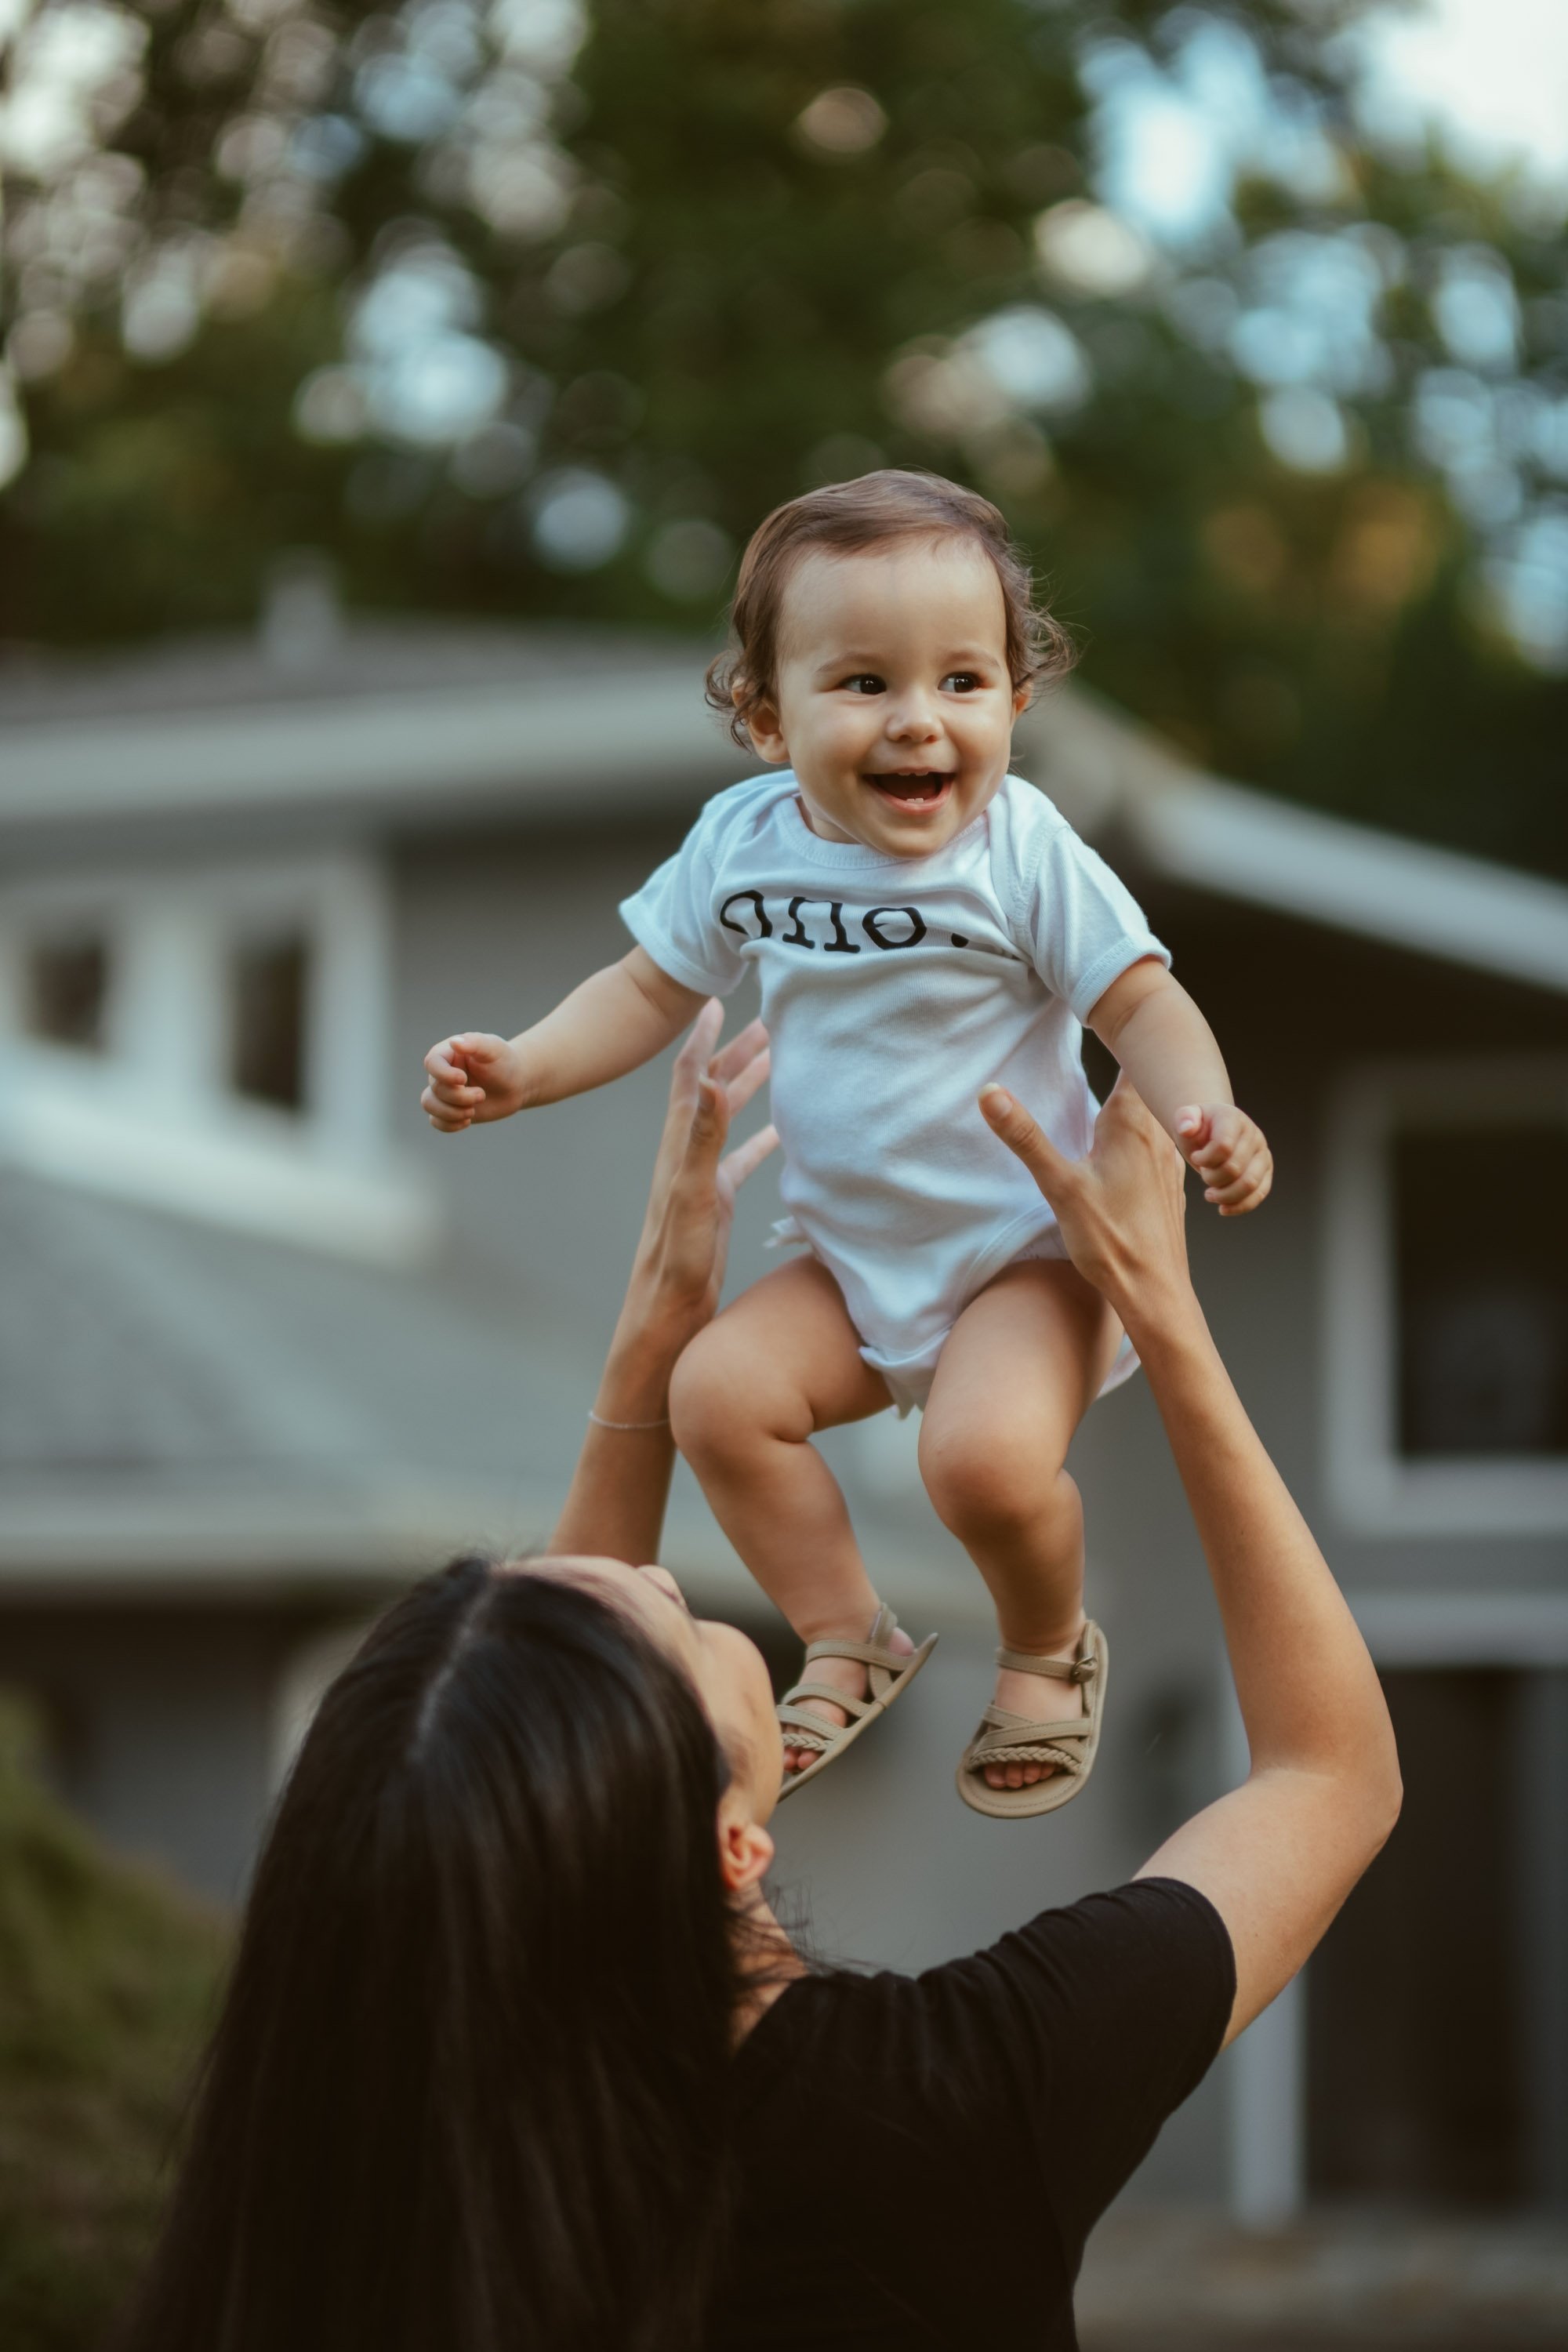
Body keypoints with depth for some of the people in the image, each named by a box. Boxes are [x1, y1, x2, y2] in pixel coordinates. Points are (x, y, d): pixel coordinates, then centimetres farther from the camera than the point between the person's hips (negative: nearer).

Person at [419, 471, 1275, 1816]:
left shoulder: (1023, 851, -18)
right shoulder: (743, 845, -6)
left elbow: (1141, 1003, -13)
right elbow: (652, 990, 8)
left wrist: (1204, 1118, -33)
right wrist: (520, 1070, -5)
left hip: (1026, 1252, -5)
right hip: (853, 1254, 5)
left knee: (988, 1456, -26)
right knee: (719, 1391, -12)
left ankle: (1048, 1652, 8)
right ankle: (849, 1644, 10)